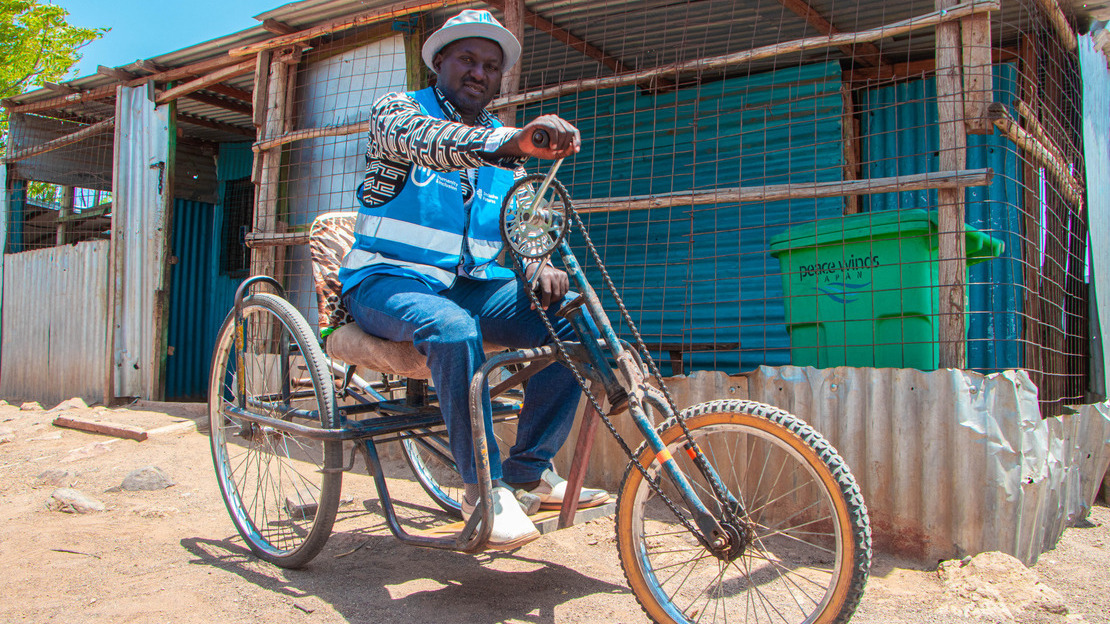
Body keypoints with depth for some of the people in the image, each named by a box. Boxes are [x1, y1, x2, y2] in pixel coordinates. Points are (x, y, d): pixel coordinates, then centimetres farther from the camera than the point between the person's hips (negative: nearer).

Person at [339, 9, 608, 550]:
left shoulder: (503, 143, 16)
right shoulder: (398, 108, 0)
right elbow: (421, 140, -26)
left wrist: (538, 269, -16)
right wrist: (513, 142, -45)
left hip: (472, 285, 5)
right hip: (389, 280, -5)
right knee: (453, 328, -38)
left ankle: (530, 467, -8)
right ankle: (485, 488, -24)